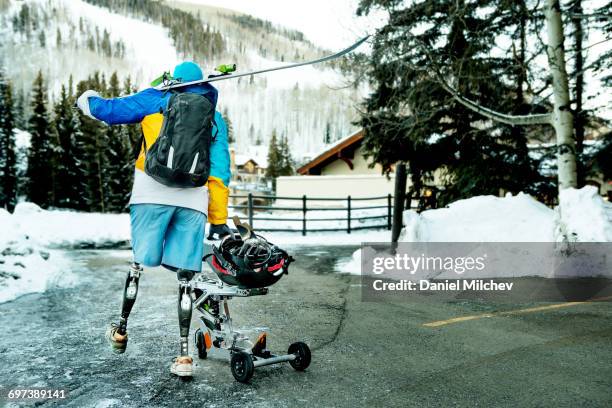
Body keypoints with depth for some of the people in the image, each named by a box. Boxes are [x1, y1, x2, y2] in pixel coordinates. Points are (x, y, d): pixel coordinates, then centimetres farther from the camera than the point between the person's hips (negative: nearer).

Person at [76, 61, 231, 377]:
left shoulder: (157, 100, 13)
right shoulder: (215, 119, 21)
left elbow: (110, 110, 9)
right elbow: (220, 172, 16)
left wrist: (88, 99, 33)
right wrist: (219, 220, 18)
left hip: (153, 193, -1)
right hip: (194, 200, 2)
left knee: (139, 261, 14)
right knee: (185, 277, 3)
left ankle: (121, 331, 29)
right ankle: (183, 356, 4)